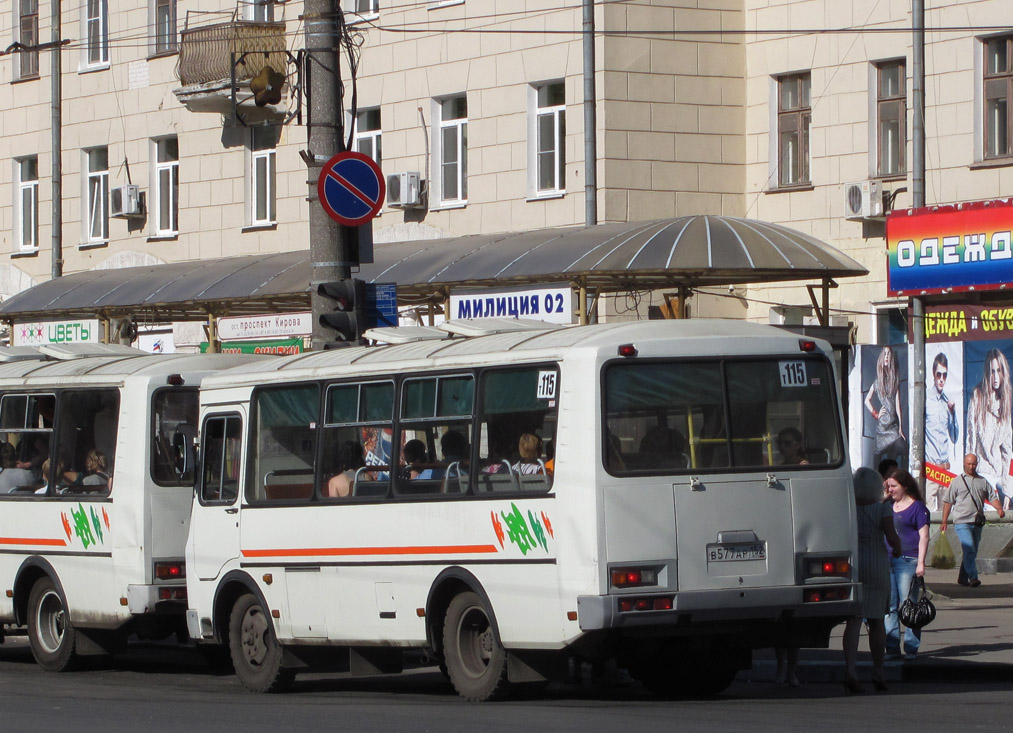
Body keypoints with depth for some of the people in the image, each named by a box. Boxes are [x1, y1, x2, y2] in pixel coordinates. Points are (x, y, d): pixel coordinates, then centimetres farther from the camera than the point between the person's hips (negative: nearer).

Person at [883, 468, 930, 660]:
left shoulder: (917, 507, -2)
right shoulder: (888, 506, 17)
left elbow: (924, 536, -7)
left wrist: (921, 563, -13)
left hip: (908, 561, -6)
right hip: (888, 561, 6)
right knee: (889, 606, 4)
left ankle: (911, 648, -1)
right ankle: (892, 647, 7)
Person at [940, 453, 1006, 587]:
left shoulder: (982, 481, 13)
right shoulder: (957, 482, 4)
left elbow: (992, 497, 10)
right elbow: (948, 502, 6)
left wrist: (999, 508, -11)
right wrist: (944, 522, 3)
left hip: (977, 523, 4)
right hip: (962, 522, -4)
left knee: (972, 552, 7)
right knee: (969, 550, -17)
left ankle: (962, 578, 17)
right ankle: (973, 577, -20)